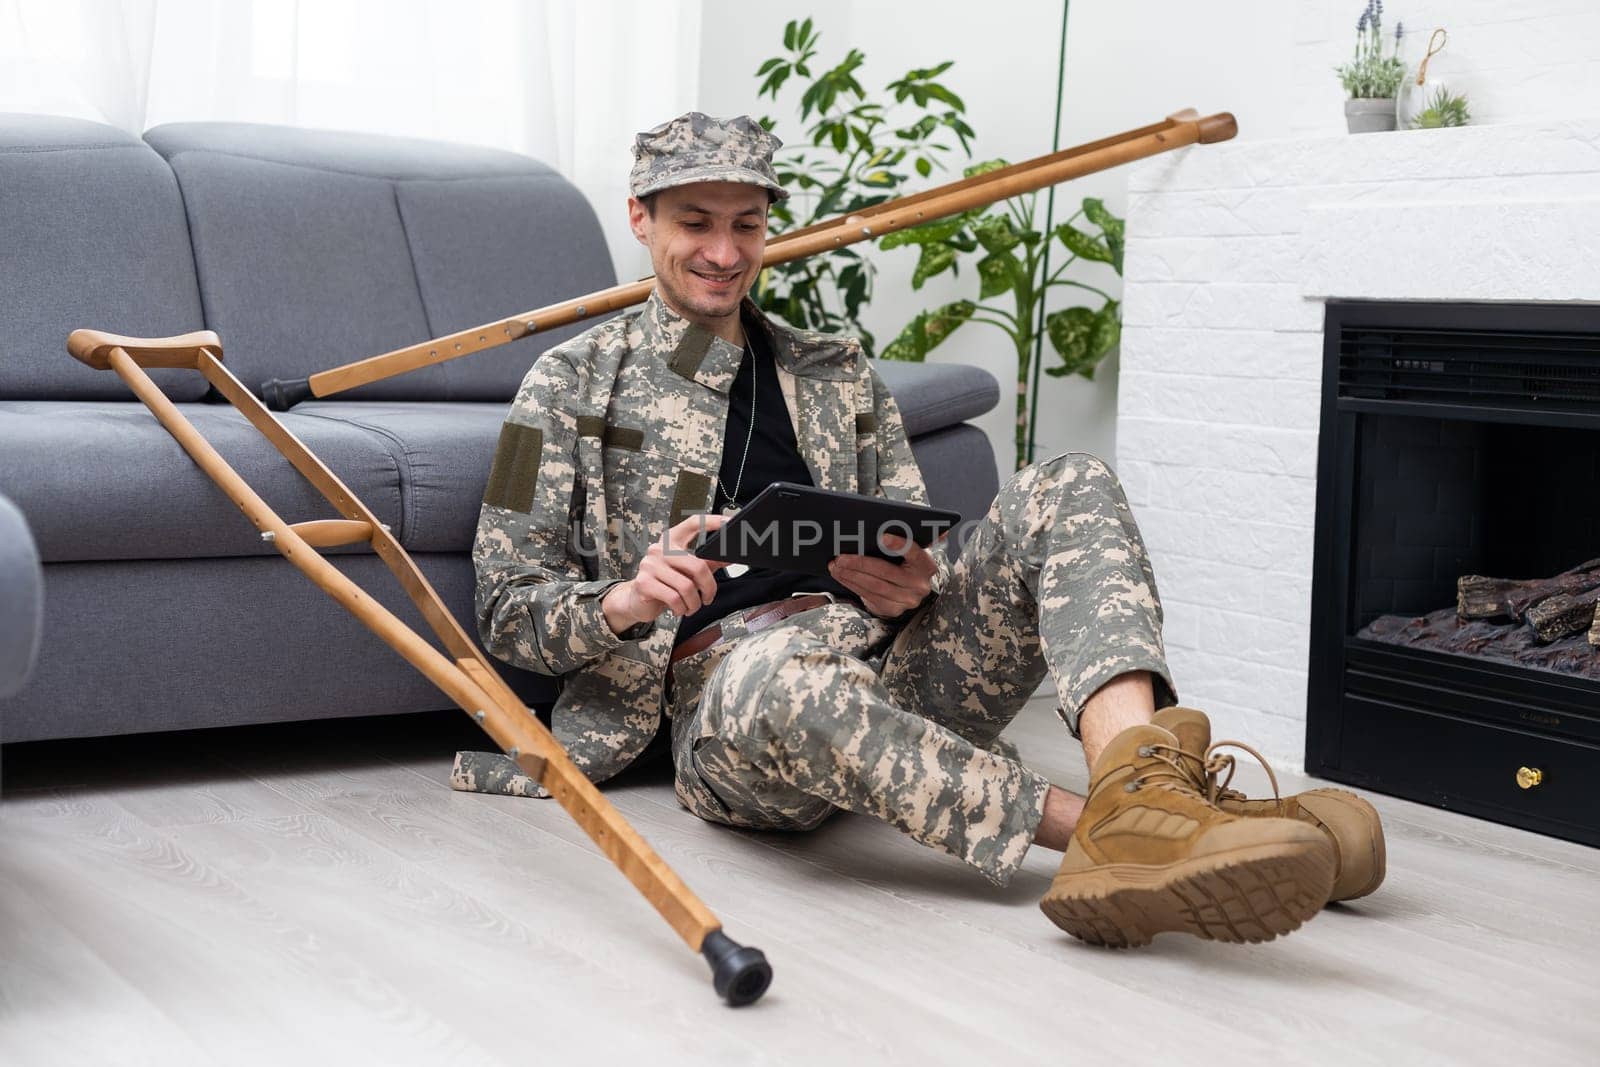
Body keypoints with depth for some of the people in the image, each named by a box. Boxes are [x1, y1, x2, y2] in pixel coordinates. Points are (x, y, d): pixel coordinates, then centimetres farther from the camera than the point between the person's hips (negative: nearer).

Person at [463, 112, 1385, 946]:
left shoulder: (841, 375, 24)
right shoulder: (574, 384, 13)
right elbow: (507, 611, 7)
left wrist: (911, 586, -6)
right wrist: (625, 602, -15)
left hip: (891, 672, 4)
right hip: (726, 692, -4)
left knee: (1065, 489, -18)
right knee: (783, 668, -42)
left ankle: (1137, 777, -45)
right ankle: (1091, 825, -41)